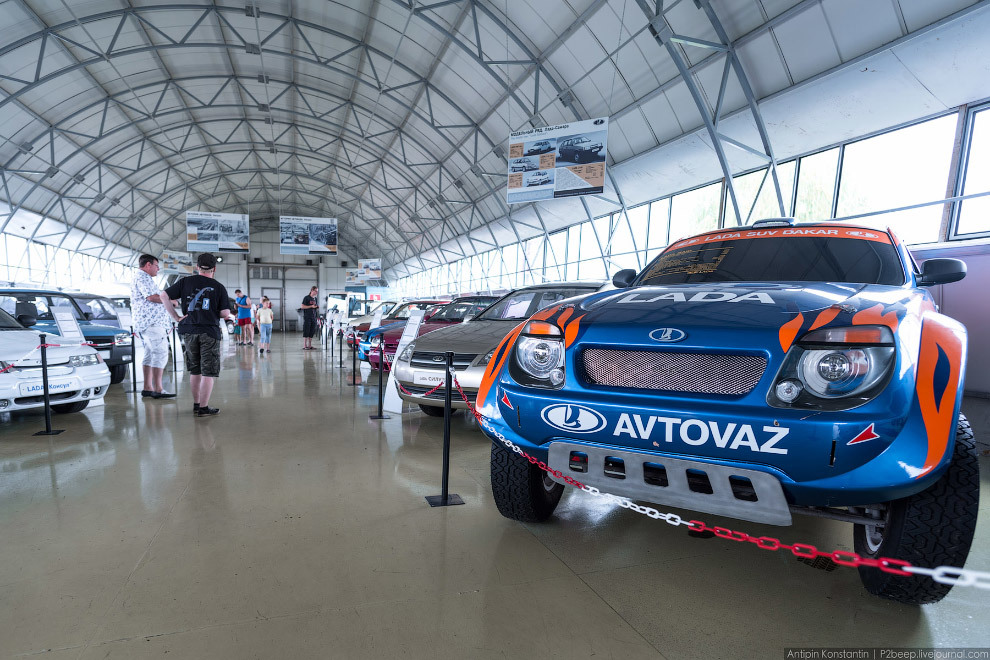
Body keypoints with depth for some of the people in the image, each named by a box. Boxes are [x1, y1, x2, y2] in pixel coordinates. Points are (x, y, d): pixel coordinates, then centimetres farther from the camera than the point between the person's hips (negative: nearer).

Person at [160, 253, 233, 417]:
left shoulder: (186, 282, 5)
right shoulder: (219, 287, -3)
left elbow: (164, 296, 1)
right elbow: (225, 314, -6)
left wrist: (175, 316, 5)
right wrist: (231, 315, 16)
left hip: (189, 331, 4)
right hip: (209, 332, -4)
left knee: (195, 371, 16)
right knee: (209, 372, 3)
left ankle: (196, 404, 24)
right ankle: (203, 407, 3)